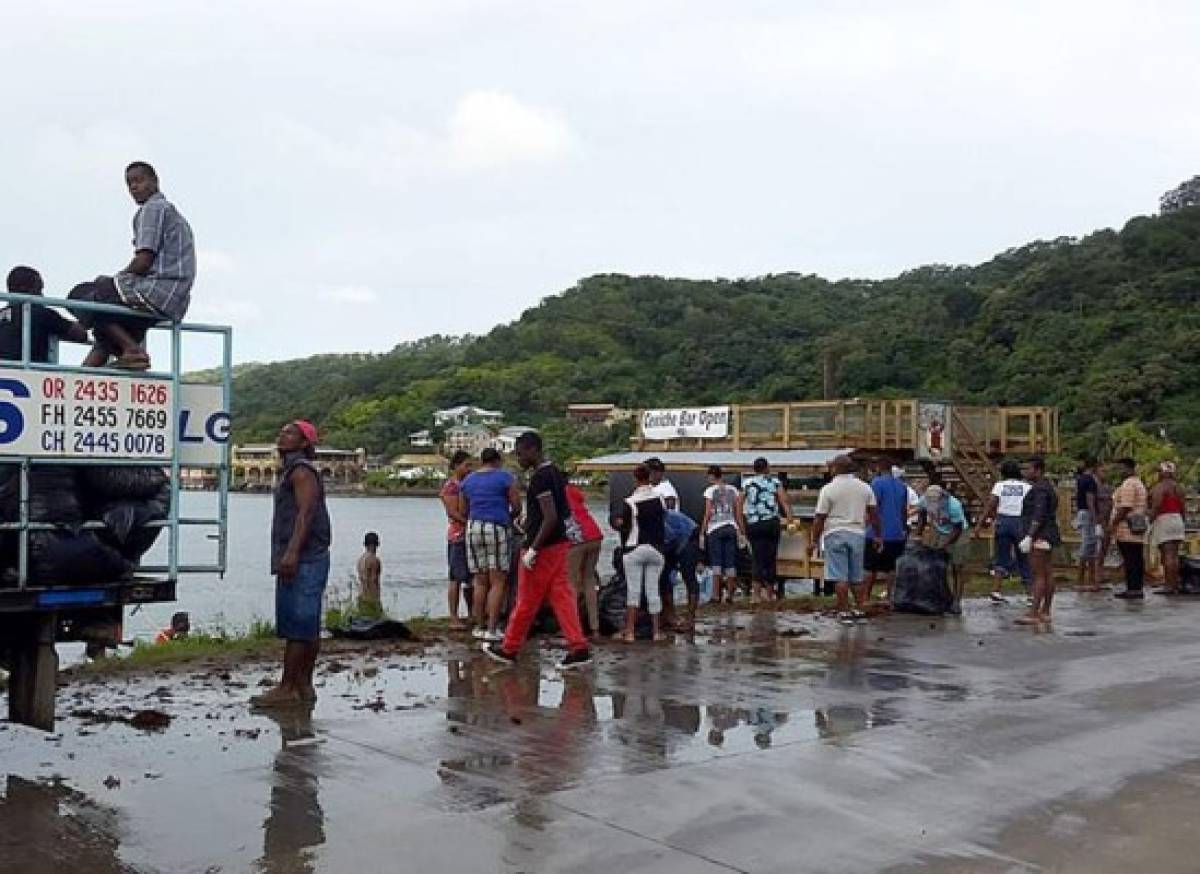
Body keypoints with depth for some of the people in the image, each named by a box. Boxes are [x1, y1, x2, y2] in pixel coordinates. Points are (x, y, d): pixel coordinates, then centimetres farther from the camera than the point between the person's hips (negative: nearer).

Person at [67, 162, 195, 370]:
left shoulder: (152, 209, -5)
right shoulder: (171, 210, 26)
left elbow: (144, 261, -15)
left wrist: (113, 280, 2)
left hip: (156, 292, -10)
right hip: (175, 303, 10)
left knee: (81, 295, 2)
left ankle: (132, 350, -10)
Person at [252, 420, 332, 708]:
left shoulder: (302, 470, -8)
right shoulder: (292, 471, 24)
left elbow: (306, 512, -20)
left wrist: (292, 552, -29)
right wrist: (285, 556, 24)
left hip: (302, 560, -11)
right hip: (302, 561, 11)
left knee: (297, 626, -9)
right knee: (307, 627, 10)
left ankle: (287, 689, -9)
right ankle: (304, 687, 14)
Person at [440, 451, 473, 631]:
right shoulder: (450, 485, -7)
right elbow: (454, 513, -16)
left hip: (471, 536, 9)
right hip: (458, 536, -8)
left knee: (470, 578, 12)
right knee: (456, 578, -7)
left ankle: (472, 615, 19)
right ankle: (454, 618, -6)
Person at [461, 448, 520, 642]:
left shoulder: (467, 481, 14)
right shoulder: (506, 478, 1)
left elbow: (462, 511, 17)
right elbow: (516, 506, 0)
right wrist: (509, 518, 20)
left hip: (473, 529, 5)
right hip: (498, 529, -4)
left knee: (480, 582, 11)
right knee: (497, 582, -2)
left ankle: (479, 627, 14)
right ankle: (492, 629, -6)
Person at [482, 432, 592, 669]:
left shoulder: (540, 478, -17)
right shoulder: (556, 473, 13)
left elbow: (551, 518, -24)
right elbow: (565, 512, 21)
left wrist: (532, 549, -21)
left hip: (543, 547, -9)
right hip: (560, 543, 9)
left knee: (526, 602, 3)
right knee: (561, 597, 7)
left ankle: (509, 649, 16)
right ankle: (579, 648, 2)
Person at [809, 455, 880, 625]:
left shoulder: (828, 489, -6)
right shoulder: (864, 487, 6)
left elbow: (820, 518, -7)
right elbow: (874, 514, 8)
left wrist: (814, 541, -1)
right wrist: (878, 536, 16)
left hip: (835, 534, -4)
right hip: (857, 534, 4)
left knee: (840, 576, -2)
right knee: (858, 576, 13)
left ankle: (845, 612, -4)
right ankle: (861, 611, 13)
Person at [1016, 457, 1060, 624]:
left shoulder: (1039, 489, -15)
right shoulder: (1047, 487, 17)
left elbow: (1039, 516, -23)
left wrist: (1028, 537, -25)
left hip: (1039, 537, -11)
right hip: (1048, 536, 11)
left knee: (1039, 575, -11)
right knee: (1047, 574, 9)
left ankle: (1034, 614, -13)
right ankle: (1045, 612, 12)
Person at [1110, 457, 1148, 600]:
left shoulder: (1128, 484, -12)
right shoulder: (1140, 483, 21)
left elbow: (1125, 507, -20)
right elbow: (1144, 506, 24)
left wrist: (1113, 523, -14)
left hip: (1127, 530, -10)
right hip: (1138, 528, 10)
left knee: (1130, 561, -9)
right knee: (1137, 560, 9)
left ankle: (1132, 589, -9)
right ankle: (1138, 589, 11)